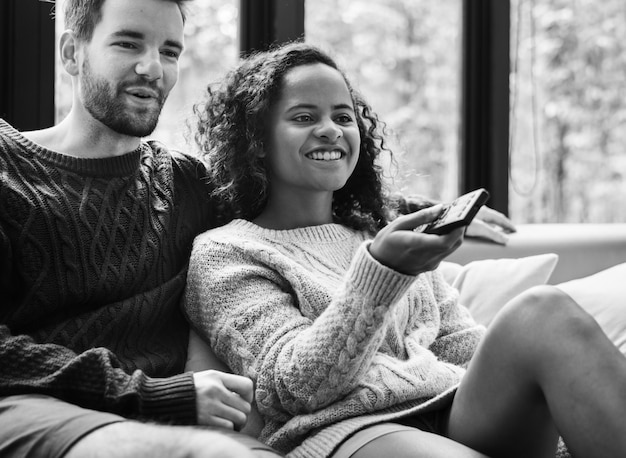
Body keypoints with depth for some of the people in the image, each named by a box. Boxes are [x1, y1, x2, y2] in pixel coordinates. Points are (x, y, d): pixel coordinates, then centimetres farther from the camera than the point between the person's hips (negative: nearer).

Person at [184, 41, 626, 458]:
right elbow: (297, 386, -5)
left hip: (458, 416, 6)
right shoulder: (223, 253, 9)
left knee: (544, 311, -25)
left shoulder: (380, 236, 26)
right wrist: (380, 270, -18)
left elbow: (462, 343, 19)